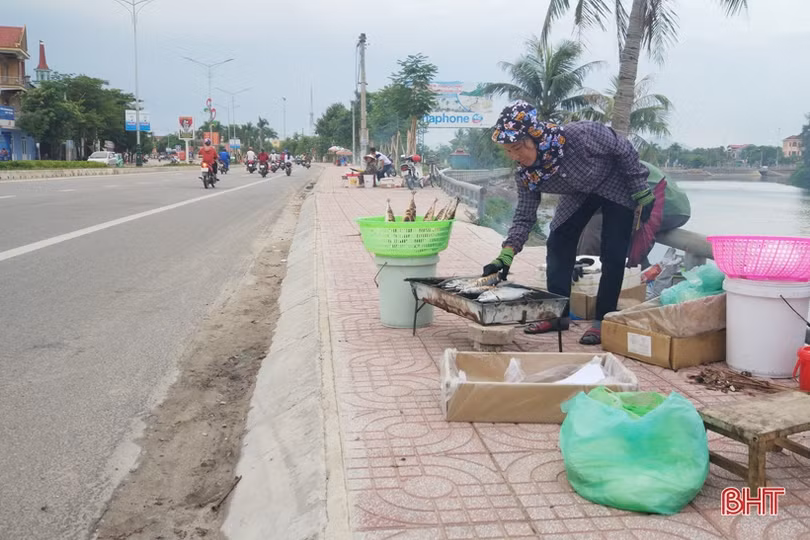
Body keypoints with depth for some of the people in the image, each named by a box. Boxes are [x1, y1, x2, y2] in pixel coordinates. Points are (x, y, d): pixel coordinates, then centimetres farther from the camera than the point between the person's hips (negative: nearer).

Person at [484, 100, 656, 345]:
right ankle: (558, 314, 8)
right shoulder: (525, 175, -23)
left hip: (616, 185, -4)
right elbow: (524, 217, -16)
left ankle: (604, 319, 0)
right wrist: (506, 255, -31)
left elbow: (624, 150, -23)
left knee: (613, 252, -10)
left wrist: (641, 192, -16)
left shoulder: (581, 135, -40)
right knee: (557, 243, -3)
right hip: (580, 193, 5)